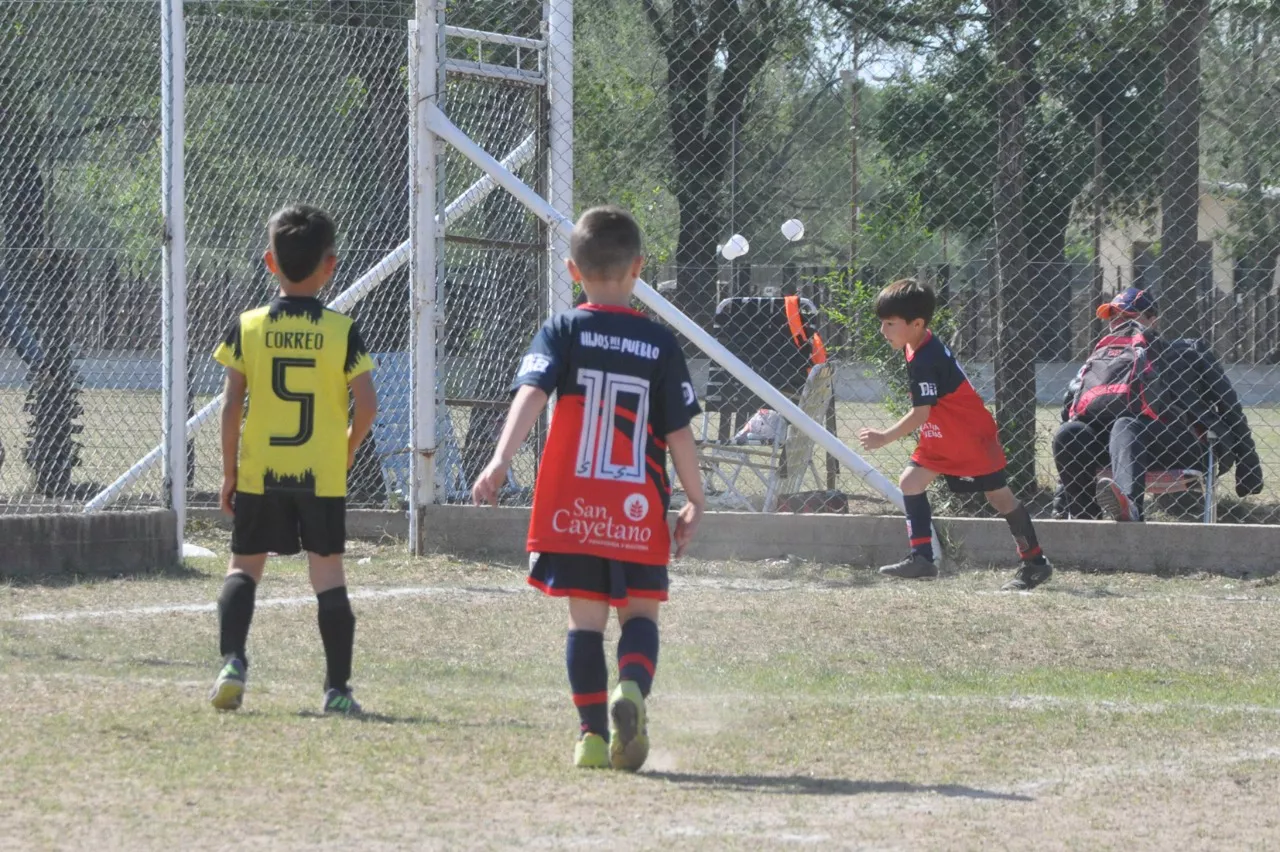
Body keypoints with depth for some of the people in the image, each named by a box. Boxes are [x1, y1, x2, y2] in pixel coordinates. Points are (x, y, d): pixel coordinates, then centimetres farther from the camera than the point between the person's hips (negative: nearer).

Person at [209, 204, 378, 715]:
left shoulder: (248, 328, -3)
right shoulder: (342, 332, -4)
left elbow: (232, 404, -4)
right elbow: (367, 404, -7)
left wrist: (229, 471, 5)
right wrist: (347, 452, 10)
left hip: (257, 475, 1)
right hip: (322, 477, -1)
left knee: (244, 568, 12)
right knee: (328, 577, 4)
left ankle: (232, 661, -8)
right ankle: (337, 687, 3)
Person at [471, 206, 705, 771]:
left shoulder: (564, 332, 2)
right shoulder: (660, 344, 3)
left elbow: (531, 394, -14)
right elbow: (679, 432, 2)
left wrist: (501, 460, -24)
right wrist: (694, 501, 11)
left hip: (572, 507, 0)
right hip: (639, 510, 0)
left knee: (586, 618, 9)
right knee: (639, 612, 9)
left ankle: (592, 734, 6)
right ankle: (632, 686, -20)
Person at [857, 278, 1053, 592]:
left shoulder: (924, 361, -26)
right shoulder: (923, 348, 3)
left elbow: (921, 414, -28)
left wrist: (884, 438, -26)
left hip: (972, 437, -10)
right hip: (943, 439, 10)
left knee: (999, 496, -1)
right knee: (910, 482, 4)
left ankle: (1035, 563, 9)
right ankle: (921, 558, 4)